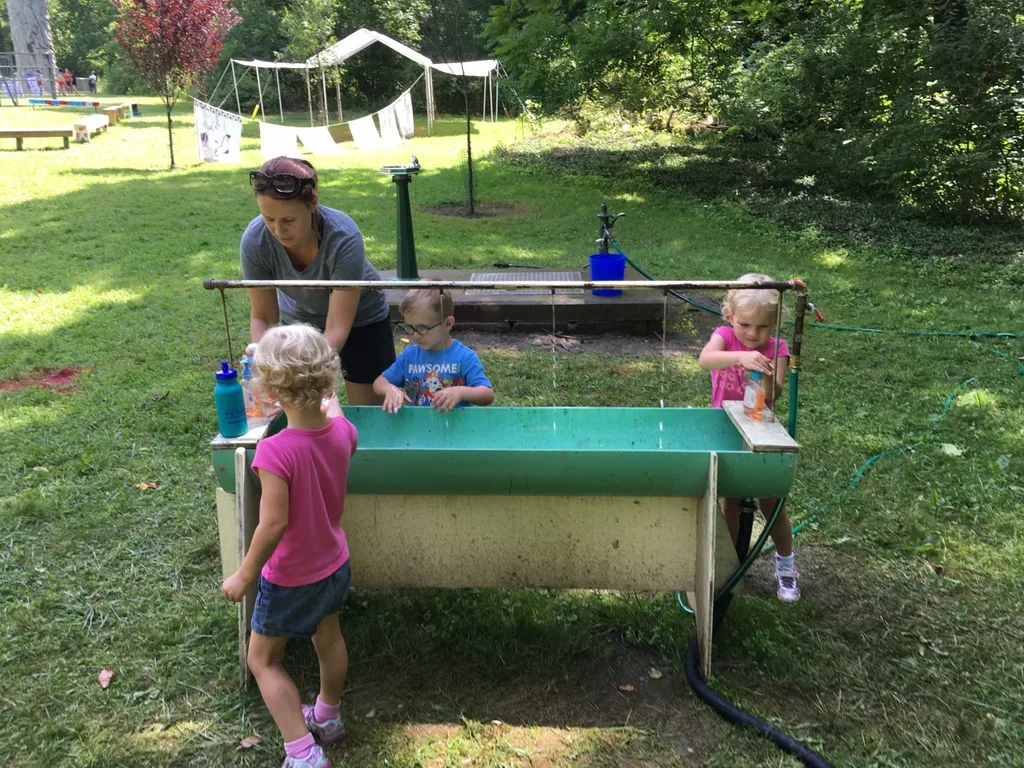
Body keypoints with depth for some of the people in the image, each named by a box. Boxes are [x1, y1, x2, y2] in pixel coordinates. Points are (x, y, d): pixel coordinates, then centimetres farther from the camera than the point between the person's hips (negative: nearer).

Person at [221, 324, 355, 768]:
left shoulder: (275, 451, -33)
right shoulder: (341, 431, -14)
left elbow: (274, 524, -30)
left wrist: (244, 574, -16)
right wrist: (328, 397, 30)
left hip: (291, 579, -6)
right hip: (335, 564, 7)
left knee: (263, 660, 14)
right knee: (328, 639, 27)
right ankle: (327, 718, 50)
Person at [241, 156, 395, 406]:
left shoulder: (344, 237, -36)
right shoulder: (255, 240, -27)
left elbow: (336, 329, -35)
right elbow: (262, 317, -17)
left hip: (360, 318, -2)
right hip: (299, 318, 2)